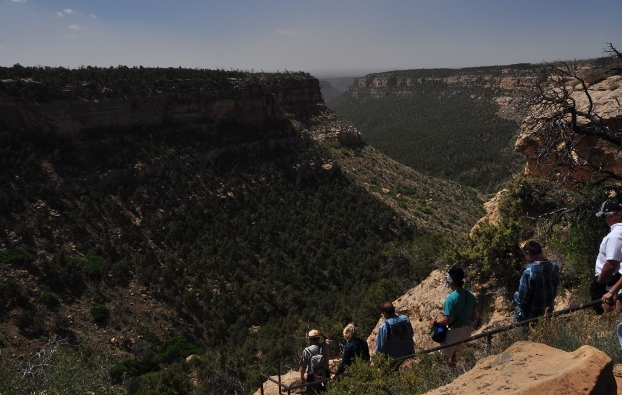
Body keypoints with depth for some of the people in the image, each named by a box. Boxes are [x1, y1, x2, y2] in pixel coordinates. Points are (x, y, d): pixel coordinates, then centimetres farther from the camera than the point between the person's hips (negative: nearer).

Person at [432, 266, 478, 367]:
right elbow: (474, 316, 4)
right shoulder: (470, 295, -5)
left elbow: (447, 320, -24)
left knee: (447, 354, 14)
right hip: (466, 330, 7)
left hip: (454, 331, -7)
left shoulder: (451, 298, -26)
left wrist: (435, 321, -6)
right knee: (454, 350, 29)